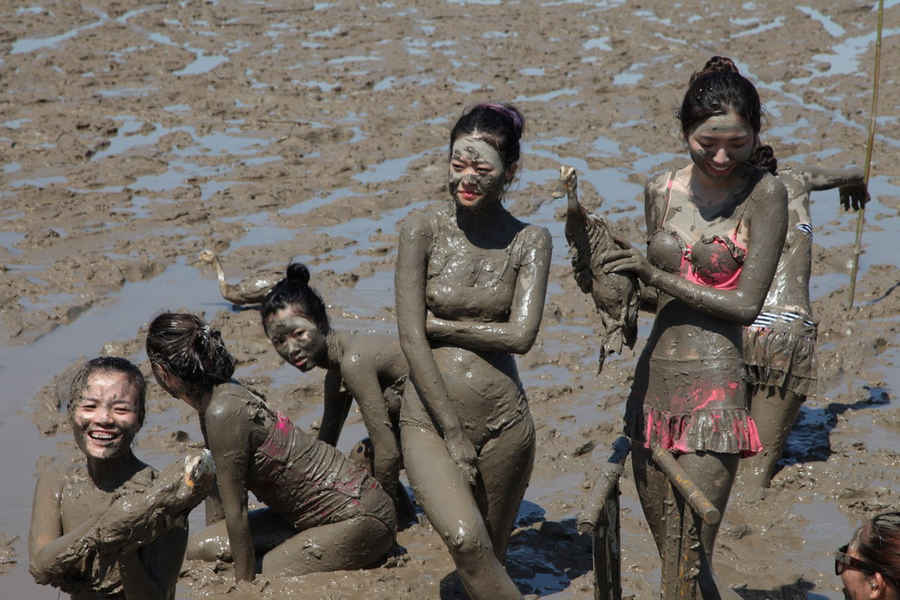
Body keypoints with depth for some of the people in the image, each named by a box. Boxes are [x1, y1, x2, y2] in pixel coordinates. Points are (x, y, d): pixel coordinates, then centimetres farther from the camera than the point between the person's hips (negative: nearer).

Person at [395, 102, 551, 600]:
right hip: (430, 417, -2)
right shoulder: (422, 229, -5)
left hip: (505, 422, 2)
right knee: (467, 542, -24)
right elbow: (410, 339, -9)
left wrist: (438, 323, -8)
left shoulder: (530, 241, 2)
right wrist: (452, 432, -10)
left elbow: (521, 334, -8)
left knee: (488, 559, 10)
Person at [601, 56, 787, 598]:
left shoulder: (763, 193, -7)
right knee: (668, 552, 12)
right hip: (653, 377, 6)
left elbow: (745, 304, -12)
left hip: (713, 388, -6)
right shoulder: (662, 191, 9)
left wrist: (653, 273, -9)